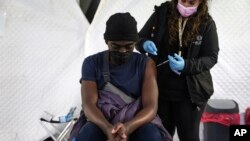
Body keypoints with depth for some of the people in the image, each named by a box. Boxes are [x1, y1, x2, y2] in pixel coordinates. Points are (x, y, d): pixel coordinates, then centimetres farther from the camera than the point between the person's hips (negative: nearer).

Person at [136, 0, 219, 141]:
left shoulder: (207, 23, -7)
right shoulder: (161, 14, -4)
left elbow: (211, 57, -7)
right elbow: (139, 38, 4)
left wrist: (186, 65, -24)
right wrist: (145, 44, -21)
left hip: (190, 92, -2)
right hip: (159, 88, 2)